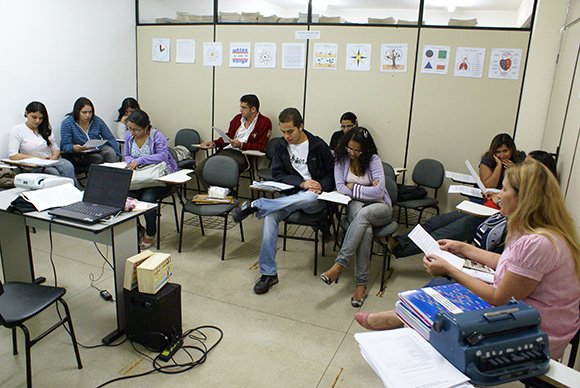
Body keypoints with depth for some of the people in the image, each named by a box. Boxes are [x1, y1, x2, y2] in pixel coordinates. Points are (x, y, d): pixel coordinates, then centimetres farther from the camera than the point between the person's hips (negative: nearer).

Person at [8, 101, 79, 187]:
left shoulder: (46, 129, 16)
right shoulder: (17, 130, 1)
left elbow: (55, 149, 15)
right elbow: (12, 155, -8)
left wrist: (54, 157, -10)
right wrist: (37, 158, -14)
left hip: (52, 161, 4)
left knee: (68, 166, -32)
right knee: (54, 173, -36)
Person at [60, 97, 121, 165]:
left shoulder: (97, 121, 3)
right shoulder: (67, 123, -5)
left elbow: (110, 139, 4)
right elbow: (65, 146, -11)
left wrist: (117, 154, -10)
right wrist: (74, 148, -35)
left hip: (99, 149, 4)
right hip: (81, 153, -3)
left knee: (111, 153, -29)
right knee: (98, 158, -33)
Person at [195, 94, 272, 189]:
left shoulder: (265, 122, 0)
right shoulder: (237, 118, 20)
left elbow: (261, 146, -6)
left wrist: (241, 145, -15)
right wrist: (214, 143, 9)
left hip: (242, 155, -7)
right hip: (225, 151, 7)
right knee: (199, 169, -12)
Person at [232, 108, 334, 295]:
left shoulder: (318, 145, -1)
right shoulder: (280, 146, 7)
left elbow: (331, 174, 5)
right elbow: (277, 175, 0)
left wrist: (321, 186, -16)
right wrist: (302, 183, -15)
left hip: (314, 198, -2)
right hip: (290, 196, 3)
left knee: (309, 197, -41)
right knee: (269, 215, -29)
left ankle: (254, 206, -30)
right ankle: (268, 273, -22)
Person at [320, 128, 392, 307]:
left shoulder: (373, 160, -6)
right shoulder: (341, 158, 2)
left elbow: (378, 191, -15)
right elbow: (341, 188, -4)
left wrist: (353, 187, -9)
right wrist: (367, 190, -10)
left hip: (379, 207, -1)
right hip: (355, 205, 1)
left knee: (363, 214, -39)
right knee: (365, 229, -36)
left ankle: (339, 265, -39)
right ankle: (361, 283, -33)